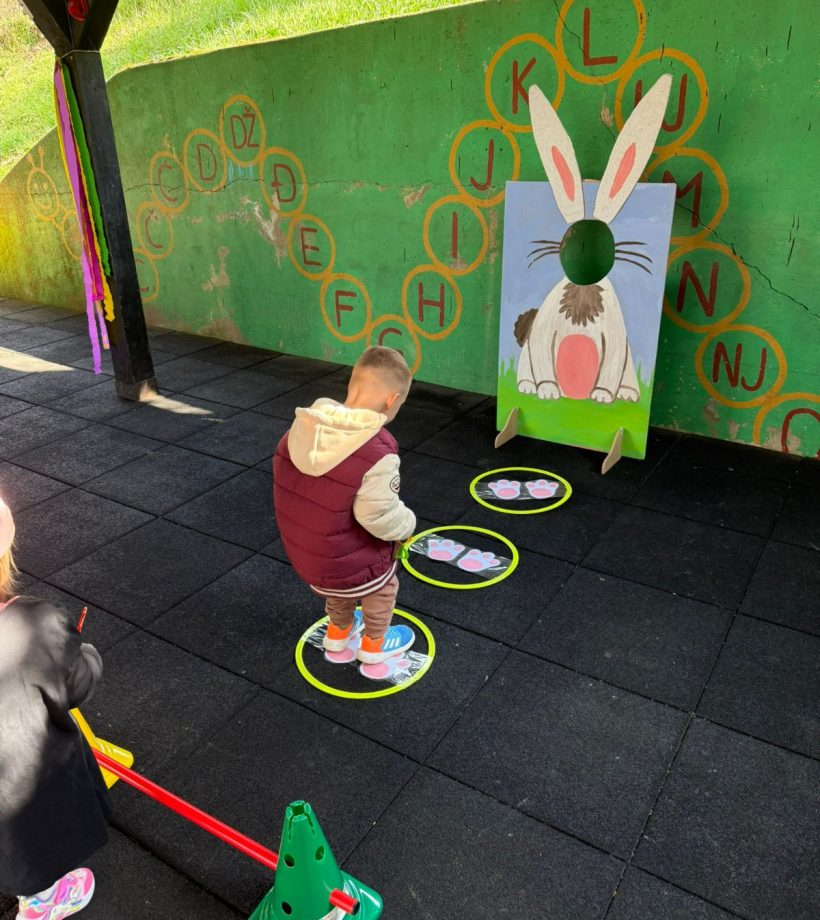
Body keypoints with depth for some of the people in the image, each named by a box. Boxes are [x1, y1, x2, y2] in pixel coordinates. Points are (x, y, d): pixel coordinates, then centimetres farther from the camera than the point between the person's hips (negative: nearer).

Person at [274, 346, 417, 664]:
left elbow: (286, 482, 1)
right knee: (382, 586, 29)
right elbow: (378, 515, -31)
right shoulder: (377, 453, -32)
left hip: (302, 554, 6)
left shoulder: (301, 426, -9)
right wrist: (407, 526, -10)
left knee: (340, 587, 38)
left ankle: (338, 631, 60)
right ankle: (374, 644, 49)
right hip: (353, 566, -6)